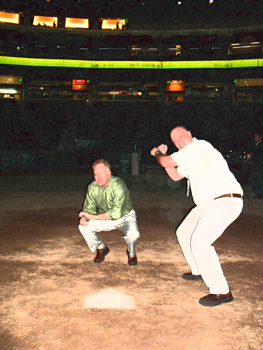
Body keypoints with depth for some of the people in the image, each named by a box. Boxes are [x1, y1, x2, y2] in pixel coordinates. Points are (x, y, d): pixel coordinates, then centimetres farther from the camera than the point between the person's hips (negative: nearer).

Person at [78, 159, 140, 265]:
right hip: (104, 218, 5)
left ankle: (131, 252, 6)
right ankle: (101, 248, 13)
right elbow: (89, 208, -6)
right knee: (83, 227, -15)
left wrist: (93, 217, -36)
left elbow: (116, 213, -36)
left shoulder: (118, 185, -30)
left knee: (133, 233, -33)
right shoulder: (92, 187, -13)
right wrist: (84, 217, -30)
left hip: (124, 216, -4)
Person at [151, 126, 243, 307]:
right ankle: (199, 272, 36)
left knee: (199, 242, -20)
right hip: (208, 204, 11)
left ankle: (222, 292, -10)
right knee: (184, 232, 20)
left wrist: (157, 153, 7)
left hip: (225, 202, -11)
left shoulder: (198, 146, -15)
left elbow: (167, 162, -15)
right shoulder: (191, 156, 17)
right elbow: (176, 175, 26)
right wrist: (162, 154, 19)